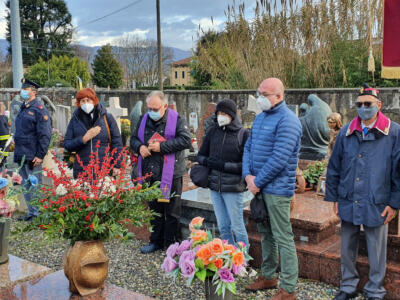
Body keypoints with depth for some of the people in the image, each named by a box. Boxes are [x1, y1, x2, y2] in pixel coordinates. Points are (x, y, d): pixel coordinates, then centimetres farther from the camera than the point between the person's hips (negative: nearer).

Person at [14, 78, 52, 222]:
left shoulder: (39, 109, -10)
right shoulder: (23, 109, 16)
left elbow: (45, 135, -15)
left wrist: (40, 155, -19)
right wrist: (17, 151, 16)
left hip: (32, 156, -8)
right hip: (21, 156, 8)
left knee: (35, 185, -3)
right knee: (26, 185, 13)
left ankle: (38, 213, 6)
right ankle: (31, 212, 23)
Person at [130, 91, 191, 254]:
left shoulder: (176, 119, -7)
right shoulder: (144, 119, 10)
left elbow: (186, 140, -17)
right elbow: (134, 138, 18)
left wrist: (161, 146, -20)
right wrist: (140, 147, -5)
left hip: (171, 173, -5)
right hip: (150, 173, 6)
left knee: (171, 210, 4)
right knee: (154, 208, 16)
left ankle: (171, 244, 15)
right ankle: (156, 241, 30)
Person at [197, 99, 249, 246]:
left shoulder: (243, 134, -8)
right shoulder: (213, 131, 5)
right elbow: (200, 155, 13)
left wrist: (223, 165, -18)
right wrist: (207, 161, -10)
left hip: (233, 188, -5)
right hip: (214, 186, 5)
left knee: (237, 226, 4)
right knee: (223, 226, 14)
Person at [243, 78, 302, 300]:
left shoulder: (287, 121, -15)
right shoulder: (260, 117, 14)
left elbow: (279, 159, -22)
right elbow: (248, 148, 11)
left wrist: (258, 182, -15)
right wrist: (248, 175, -4)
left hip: (276, 188, -9)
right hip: (259, 186, 9)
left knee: (283, 238, -2)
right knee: (265, 233, 19)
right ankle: (268, 276, 33)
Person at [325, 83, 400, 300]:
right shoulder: (346, 132, 4)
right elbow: (334, 167, 9)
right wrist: (334, 198, 7)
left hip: (376, 206, -3)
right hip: (348, 203, 3)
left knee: (376, 252, 11)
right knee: (347, 249, 15)